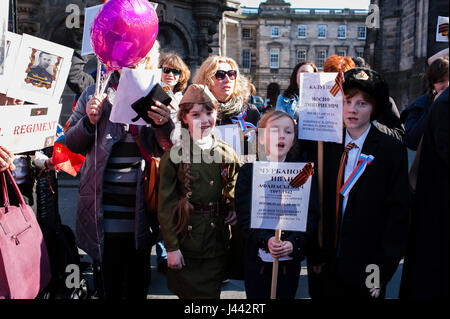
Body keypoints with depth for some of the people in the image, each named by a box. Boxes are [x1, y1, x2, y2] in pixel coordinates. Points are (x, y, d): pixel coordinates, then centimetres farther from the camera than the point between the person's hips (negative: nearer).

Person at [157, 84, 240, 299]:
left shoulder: (227, 154, 2)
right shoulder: (173, 156, -8)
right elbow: (165, 206, -7)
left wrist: (233, 210, -4)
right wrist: (171, 247, -9)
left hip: (217, 246, 3)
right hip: (185, 245, -3)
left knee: (211, 293, 13)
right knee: (188, 293, 8)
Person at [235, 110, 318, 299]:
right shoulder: (248, 171, -1)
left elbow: (311, 214, -2)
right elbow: (244, 215, -7)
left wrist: (293, 242, -17)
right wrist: (266, 240, -21)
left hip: (290, 261, 1)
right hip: (257, 260, -1)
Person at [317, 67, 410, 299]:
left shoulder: (392, 150, -6)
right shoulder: (328, 146, 2)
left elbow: (399, 212, -7)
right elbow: (321, 203, 4)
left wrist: (382, 268, -11)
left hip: (366, 266, -3)